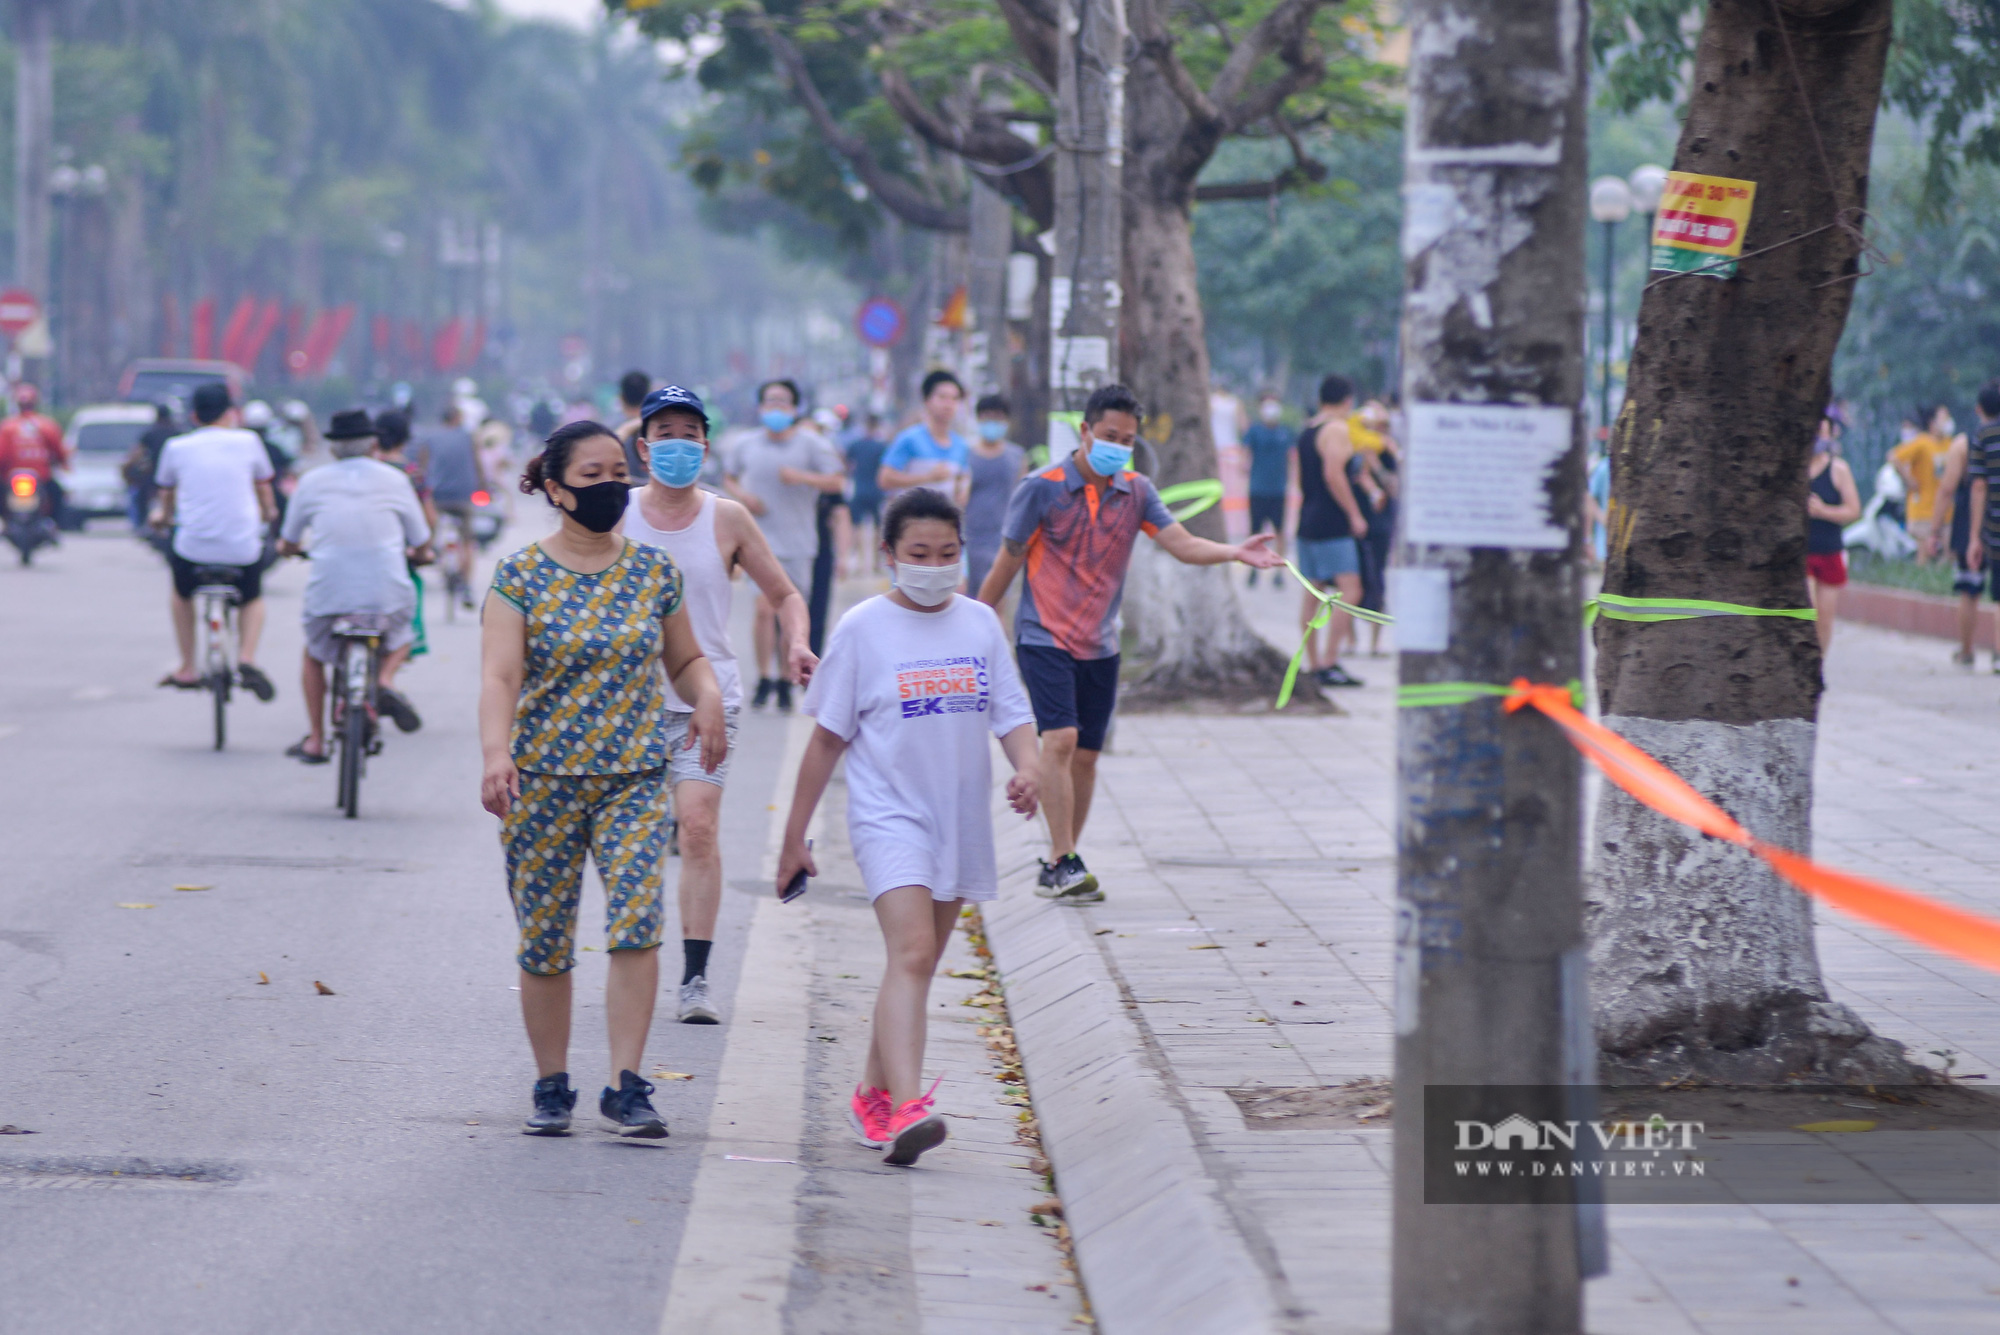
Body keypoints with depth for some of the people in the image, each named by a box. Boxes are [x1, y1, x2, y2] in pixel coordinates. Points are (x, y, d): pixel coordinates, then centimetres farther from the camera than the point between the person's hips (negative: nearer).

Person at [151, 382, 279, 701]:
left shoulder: (176, 448, 4)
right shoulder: (247, 442, 3)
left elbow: (165, 493, 22)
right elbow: (263, 488, 21)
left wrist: (162, 514, 45)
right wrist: (268, 512, 44)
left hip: (193, 546, 0)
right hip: (243, 548, 0)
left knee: (182, 593, 32)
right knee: (252, 599, 28)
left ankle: (187, 669, 29)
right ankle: (247, 657, 1)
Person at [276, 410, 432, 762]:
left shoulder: (312, 482, 6)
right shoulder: (394, 479, 5)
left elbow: (288, 543, 16)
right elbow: (421, 544, 12)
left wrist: (292, 547, 41)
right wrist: (416, 554, 36)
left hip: (328, 594, 0)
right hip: (388, 596, 0)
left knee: (313, 655, 28)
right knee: (399, 639, 31)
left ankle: (315, 739, 24)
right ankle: (385, 679, 0)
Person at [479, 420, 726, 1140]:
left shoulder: (653, 570, 7)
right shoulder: (521, 576, -4)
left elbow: (684, 659, 19)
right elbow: (499, 675, -15)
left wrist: (707, 697, -4)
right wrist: (496, 753, -32)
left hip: (635, 776, 2)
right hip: (541, 779, -2)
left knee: (637, 919, -16)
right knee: (544, 942, 3)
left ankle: (626, 1085, -15)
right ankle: (552, 1086, 19)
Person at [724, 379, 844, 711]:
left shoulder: (810, 443, 0)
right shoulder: (747, 444, 5)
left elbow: (838, 482, -3)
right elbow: (728, 477, 19)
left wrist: (802, 477, -18)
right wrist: (741, 495, -2)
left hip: (798, 541, 0)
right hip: (761, 537, 0)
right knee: (765, 608, -14)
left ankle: (785, 682, 18)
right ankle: (764, 681, -8)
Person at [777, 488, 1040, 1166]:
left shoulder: (980, 624, 6)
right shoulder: (863, 629, -3)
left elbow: (1012, 714, 7)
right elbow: (828, 737, 1)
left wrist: (1026, 770, -15)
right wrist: (794, 837, 3)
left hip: (961, 822, 5)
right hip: (889, 813, -5)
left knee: (918, 964, 14)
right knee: (911, 953, -21)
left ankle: (873, 1092, 31)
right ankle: (905, 1109, -32)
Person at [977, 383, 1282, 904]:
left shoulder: (1136, 491, 3)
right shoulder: (1042, 488, -9)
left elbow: (1182, 544, -7)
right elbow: (1007, 563, -1)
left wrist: (1237, 552, -25)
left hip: (1101, 646, 5)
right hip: (1045, 638, -5)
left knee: (1086, 756, 7)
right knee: (1060, 740, -20)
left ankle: (1056, 869, 19)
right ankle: (1063, 864, -18)